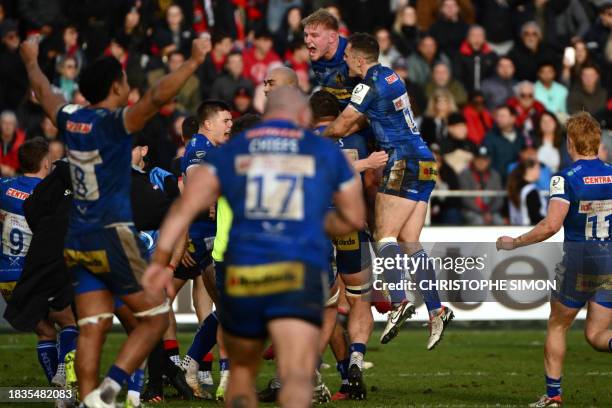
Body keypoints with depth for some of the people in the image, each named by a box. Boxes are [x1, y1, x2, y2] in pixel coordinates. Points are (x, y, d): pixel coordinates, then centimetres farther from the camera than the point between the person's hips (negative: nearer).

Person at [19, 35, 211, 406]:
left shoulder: (70, 119, 7)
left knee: (92, 329, 5)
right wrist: (194, 62, -19)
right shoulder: (114, 122, -12)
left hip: (78, 242, 7)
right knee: (156, 316, 1)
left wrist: (32, 62, 46)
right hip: (113, 236, -7)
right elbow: (158, 96, -27)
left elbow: (44, 91, 27)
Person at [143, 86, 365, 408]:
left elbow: (186, 206, 3)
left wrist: (160, 259, -1)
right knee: (298, 375, -15)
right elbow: (354, 219, 25)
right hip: (299, 276, -2)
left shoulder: (229, 151, 15)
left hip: (240, 276, 2)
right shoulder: (326, 152, 15)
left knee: (242, 372, 22)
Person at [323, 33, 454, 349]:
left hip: (404, 165, -9)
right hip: (423, 165, 9)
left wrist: (318, 135, 13)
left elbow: (340, 127, -5)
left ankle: (399, 301, -29)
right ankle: (435, 309, -5)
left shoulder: (370, 85, -10)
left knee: (385, 236, -12)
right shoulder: (389, 75, 17)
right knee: (410, 242, 5)